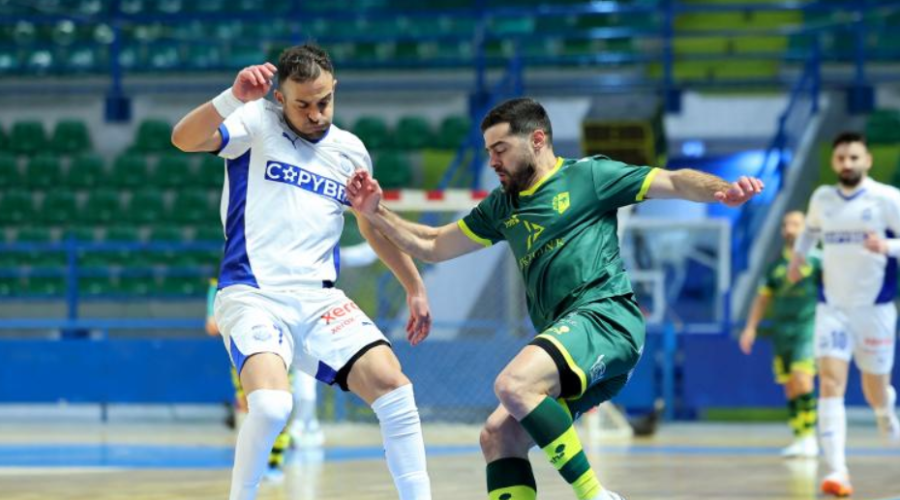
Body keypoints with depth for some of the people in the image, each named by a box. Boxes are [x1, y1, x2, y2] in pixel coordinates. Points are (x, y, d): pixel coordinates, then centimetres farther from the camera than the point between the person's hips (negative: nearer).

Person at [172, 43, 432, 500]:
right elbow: (184, 139, -19)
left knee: (391, 384, -17)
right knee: (271, 404, -30)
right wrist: (234, 97, -35)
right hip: (252, 295, -4)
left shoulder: (350, 151, 13)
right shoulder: (257, 123, -1)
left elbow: (375, 226, 29)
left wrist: (414, 287, 32)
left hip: (319, 300, 4)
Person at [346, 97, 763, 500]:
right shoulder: (502, 207, 24)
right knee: (498, 436, -1)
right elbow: (432, 247, 30)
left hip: (604, 315, -8)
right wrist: (376, 213, 17)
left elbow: (674, 182, -1)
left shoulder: (588, 176, 5)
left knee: (513, 385, -29)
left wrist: (722, 190, -21)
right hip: (568, 343, 8)